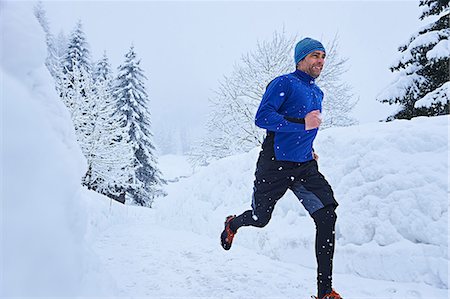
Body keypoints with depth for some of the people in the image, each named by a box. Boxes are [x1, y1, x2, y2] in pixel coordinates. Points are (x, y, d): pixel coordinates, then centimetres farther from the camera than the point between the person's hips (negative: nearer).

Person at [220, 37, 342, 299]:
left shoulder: (318, 93, 17)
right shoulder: (284, 83, -8)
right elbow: (262, 117, -21)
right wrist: (302, 124, -28)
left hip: (305, 167, 6)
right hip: (274, 165, -6)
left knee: (327, 217, -14)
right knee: (260, 219, 11)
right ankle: (232, 225, 49)